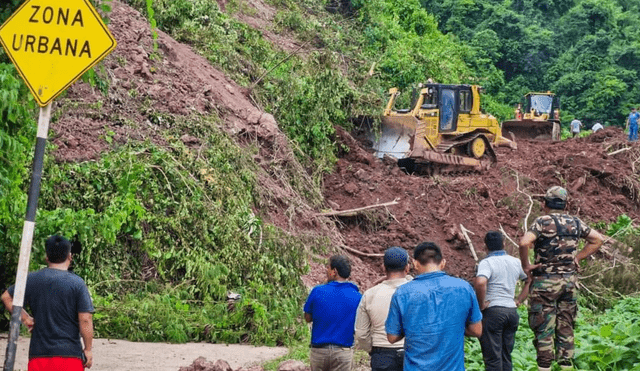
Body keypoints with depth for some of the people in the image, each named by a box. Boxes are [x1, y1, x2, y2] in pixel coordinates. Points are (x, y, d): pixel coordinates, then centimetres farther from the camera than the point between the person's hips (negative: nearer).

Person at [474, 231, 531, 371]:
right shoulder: (515, 262, 9)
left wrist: (481, 304, -16)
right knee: (506, 356, 14)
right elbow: (530, 280, 18)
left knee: (492, 358, -1)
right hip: (512, 311, 6)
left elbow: (480, 282, -30)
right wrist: (519, 301, 15)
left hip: (492, 312, -6)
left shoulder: (486, 262, -11)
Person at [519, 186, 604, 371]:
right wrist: (577, 257, 14)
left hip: (546, 281, -5)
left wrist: (525, 266, -12)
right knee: (565, 326, 13)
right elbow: (597, 240, 15)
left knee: (543, 328, 1)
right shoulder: (575, 223, 6)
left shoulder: (542, 222, -11)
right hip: (570, 281, 5)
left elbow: (524, 243, -25)